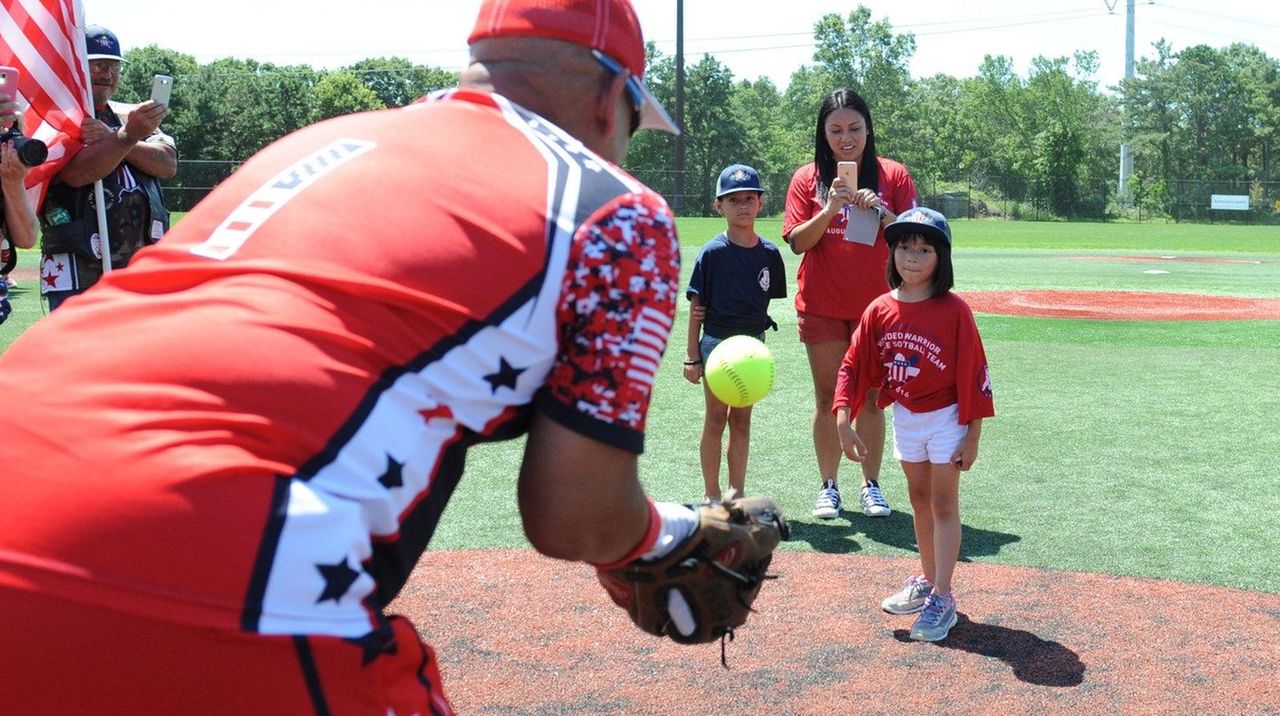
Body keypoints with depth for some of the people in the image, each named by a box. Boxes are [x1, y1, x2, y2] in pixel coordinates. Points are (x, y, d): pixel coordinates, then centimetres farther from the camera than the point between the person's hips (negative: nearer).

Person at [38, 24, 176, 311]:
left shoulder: (131, 116, 17)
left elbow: (168, 164, -1)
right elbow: (76, 173, -19)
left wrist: (109, 139, -14)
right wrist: (126, 137, -30)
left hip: (140, 266, 5)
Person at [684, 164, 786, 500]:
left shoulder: (769, 252, 1)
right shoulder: (712, 252, -7)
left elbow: (768, 298, 10)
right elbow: (697, 306, -5)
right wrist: (692, 356, -7)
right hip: (717, 342, -3)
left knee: (741, 420, 10)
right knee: (716, 419, 4)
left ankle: (736, 492, 18)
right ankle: (711, 494, 14)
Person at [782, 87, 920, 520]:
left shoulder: (893, 175, 2)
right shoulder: (807, 179, 3)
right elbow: (797, 242, -4)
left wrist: (880, 211, -17)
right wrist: (830, 209, -18)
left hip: (875, 305, 0)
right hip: (821, 305, 0)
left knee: (870, 396, 5)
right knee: (828, 396, 6)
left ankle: (871, 485, 15)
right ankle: (828, 486, 14)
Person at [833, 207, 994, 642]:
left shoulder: (954, 310, -17)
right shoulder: (880, 310, -6)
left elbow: (974, 375, -14)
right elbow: (852, 368, -3)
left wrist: (972, 436, -13)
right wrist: (843, 425, -10)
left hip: (945, 418, -5)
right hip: (905, 418, 5)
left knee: (943, 505, 0)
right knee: (920, 501, 18)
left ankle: (942, 600, 6)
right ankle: (927, 582, 33)